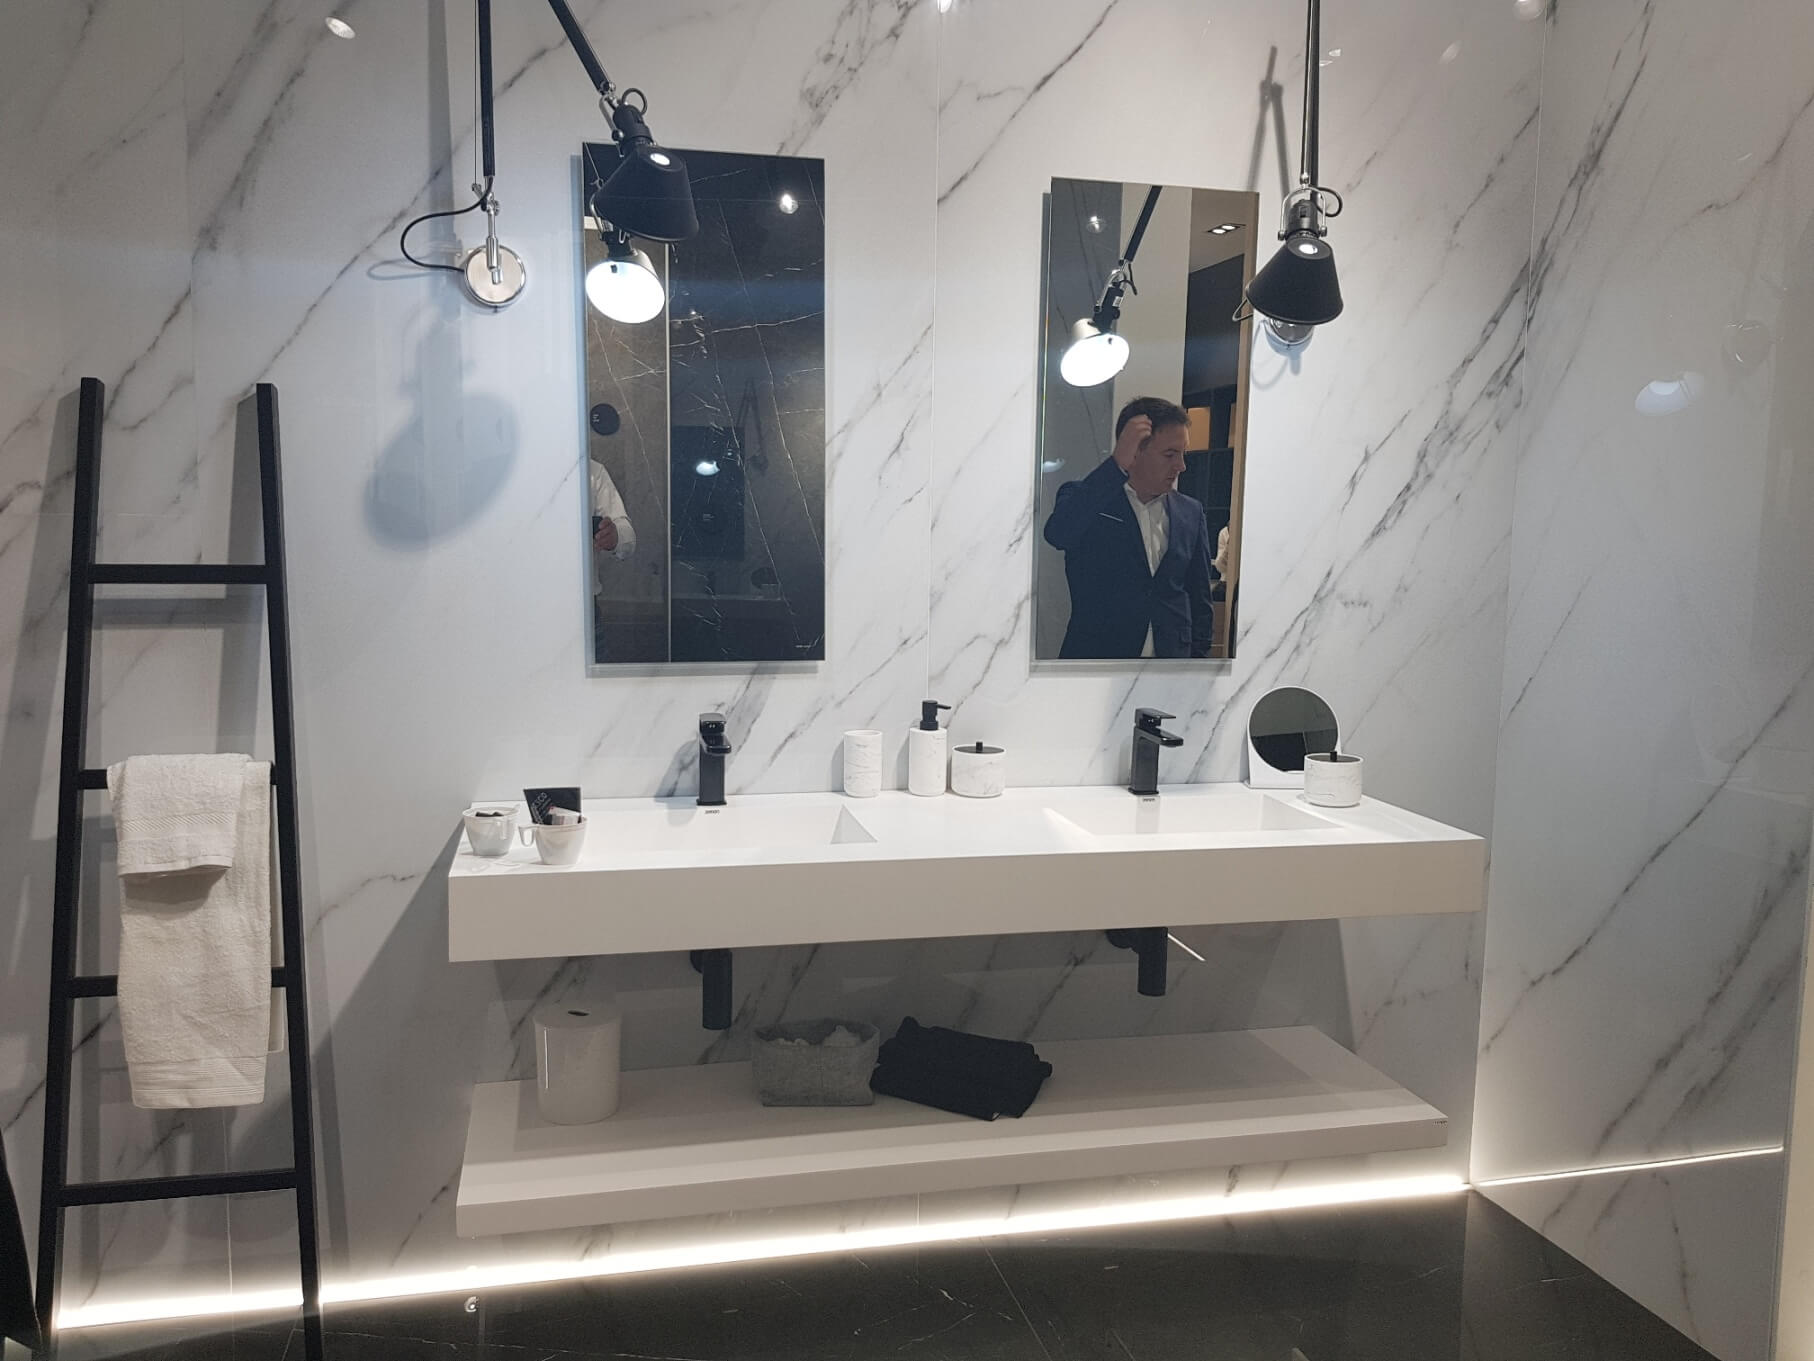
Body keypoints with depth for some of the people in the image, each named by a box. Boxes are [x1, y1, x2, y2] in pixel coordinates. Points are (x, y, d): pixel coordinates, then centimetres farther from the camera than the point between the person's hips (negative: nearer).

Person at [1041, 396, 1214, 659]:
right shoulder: (1088, 499, -1)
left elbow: (1199, 599, 14)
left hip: (1171, 654, 4)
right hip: (1096, 652, -3)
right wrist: (1117, 464, -24)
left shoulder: (1191, 513, 10)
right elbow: (1057, 534, -24)